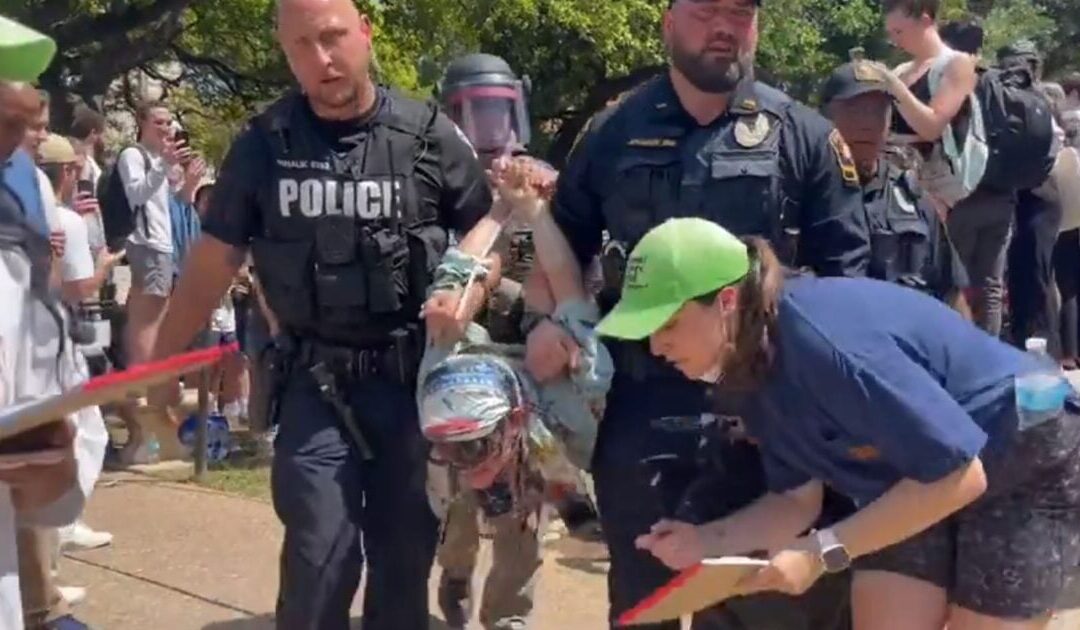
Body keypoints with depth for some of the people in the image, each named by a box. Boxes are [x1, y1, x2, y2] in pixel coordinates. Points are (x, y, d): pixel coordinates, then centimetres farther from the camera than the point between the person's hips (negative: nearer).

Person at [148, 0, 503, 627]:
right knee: (319, 558, -6)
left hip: (415, 375, 0)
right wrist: (161, 364, 6)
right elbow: (213, 261, 5)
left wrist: (468, 285, -14)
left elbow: (487, 222, 7)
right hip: (315, 382, 0)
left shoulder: (427, 135, -3)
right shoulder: (263, 145, 1)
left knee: (406, 553, 11)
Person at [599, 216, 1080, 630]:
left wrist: (824, 552, -32)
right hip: (915, 481, 7)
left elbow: (959, 473, -33)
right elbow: (797, 499, -1)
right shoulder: (747, 369, -9)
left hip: (1024, 465, -7)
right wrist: (706, 540, -18)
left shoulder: (824, 339, -36)